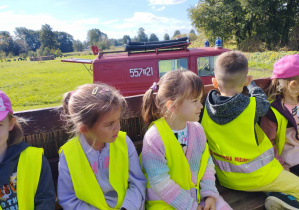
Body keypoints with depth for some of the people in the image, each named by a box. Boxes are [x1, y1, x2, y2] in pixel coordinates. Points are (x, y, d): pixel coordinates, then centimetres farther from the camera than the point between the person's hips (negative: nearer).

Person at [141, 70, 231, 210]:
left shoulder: (197, 129, -2)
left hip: (198, 195, 6)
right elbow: (160, 182, -20)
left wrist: (209, 193, -4)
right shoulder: (154, 137, -22)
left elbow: (207, 163, 7)